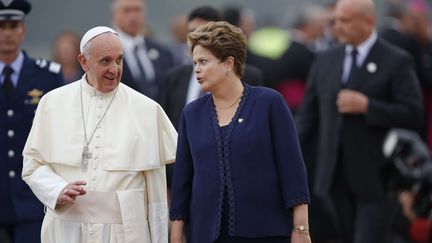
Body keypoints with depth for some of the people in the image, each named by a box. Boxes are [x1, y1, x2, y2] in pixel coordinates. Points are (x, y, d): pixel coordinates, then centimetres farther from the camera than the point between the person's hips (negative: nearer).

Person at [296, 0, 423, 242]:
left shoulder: (396, 62, -4)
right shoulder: (326, 60, 12)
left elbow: (413, 114, -11)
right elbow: (310, 114, 13)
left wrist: (366, 106, -19)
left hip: (375, 179, -5)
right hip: (335, 177, 5)